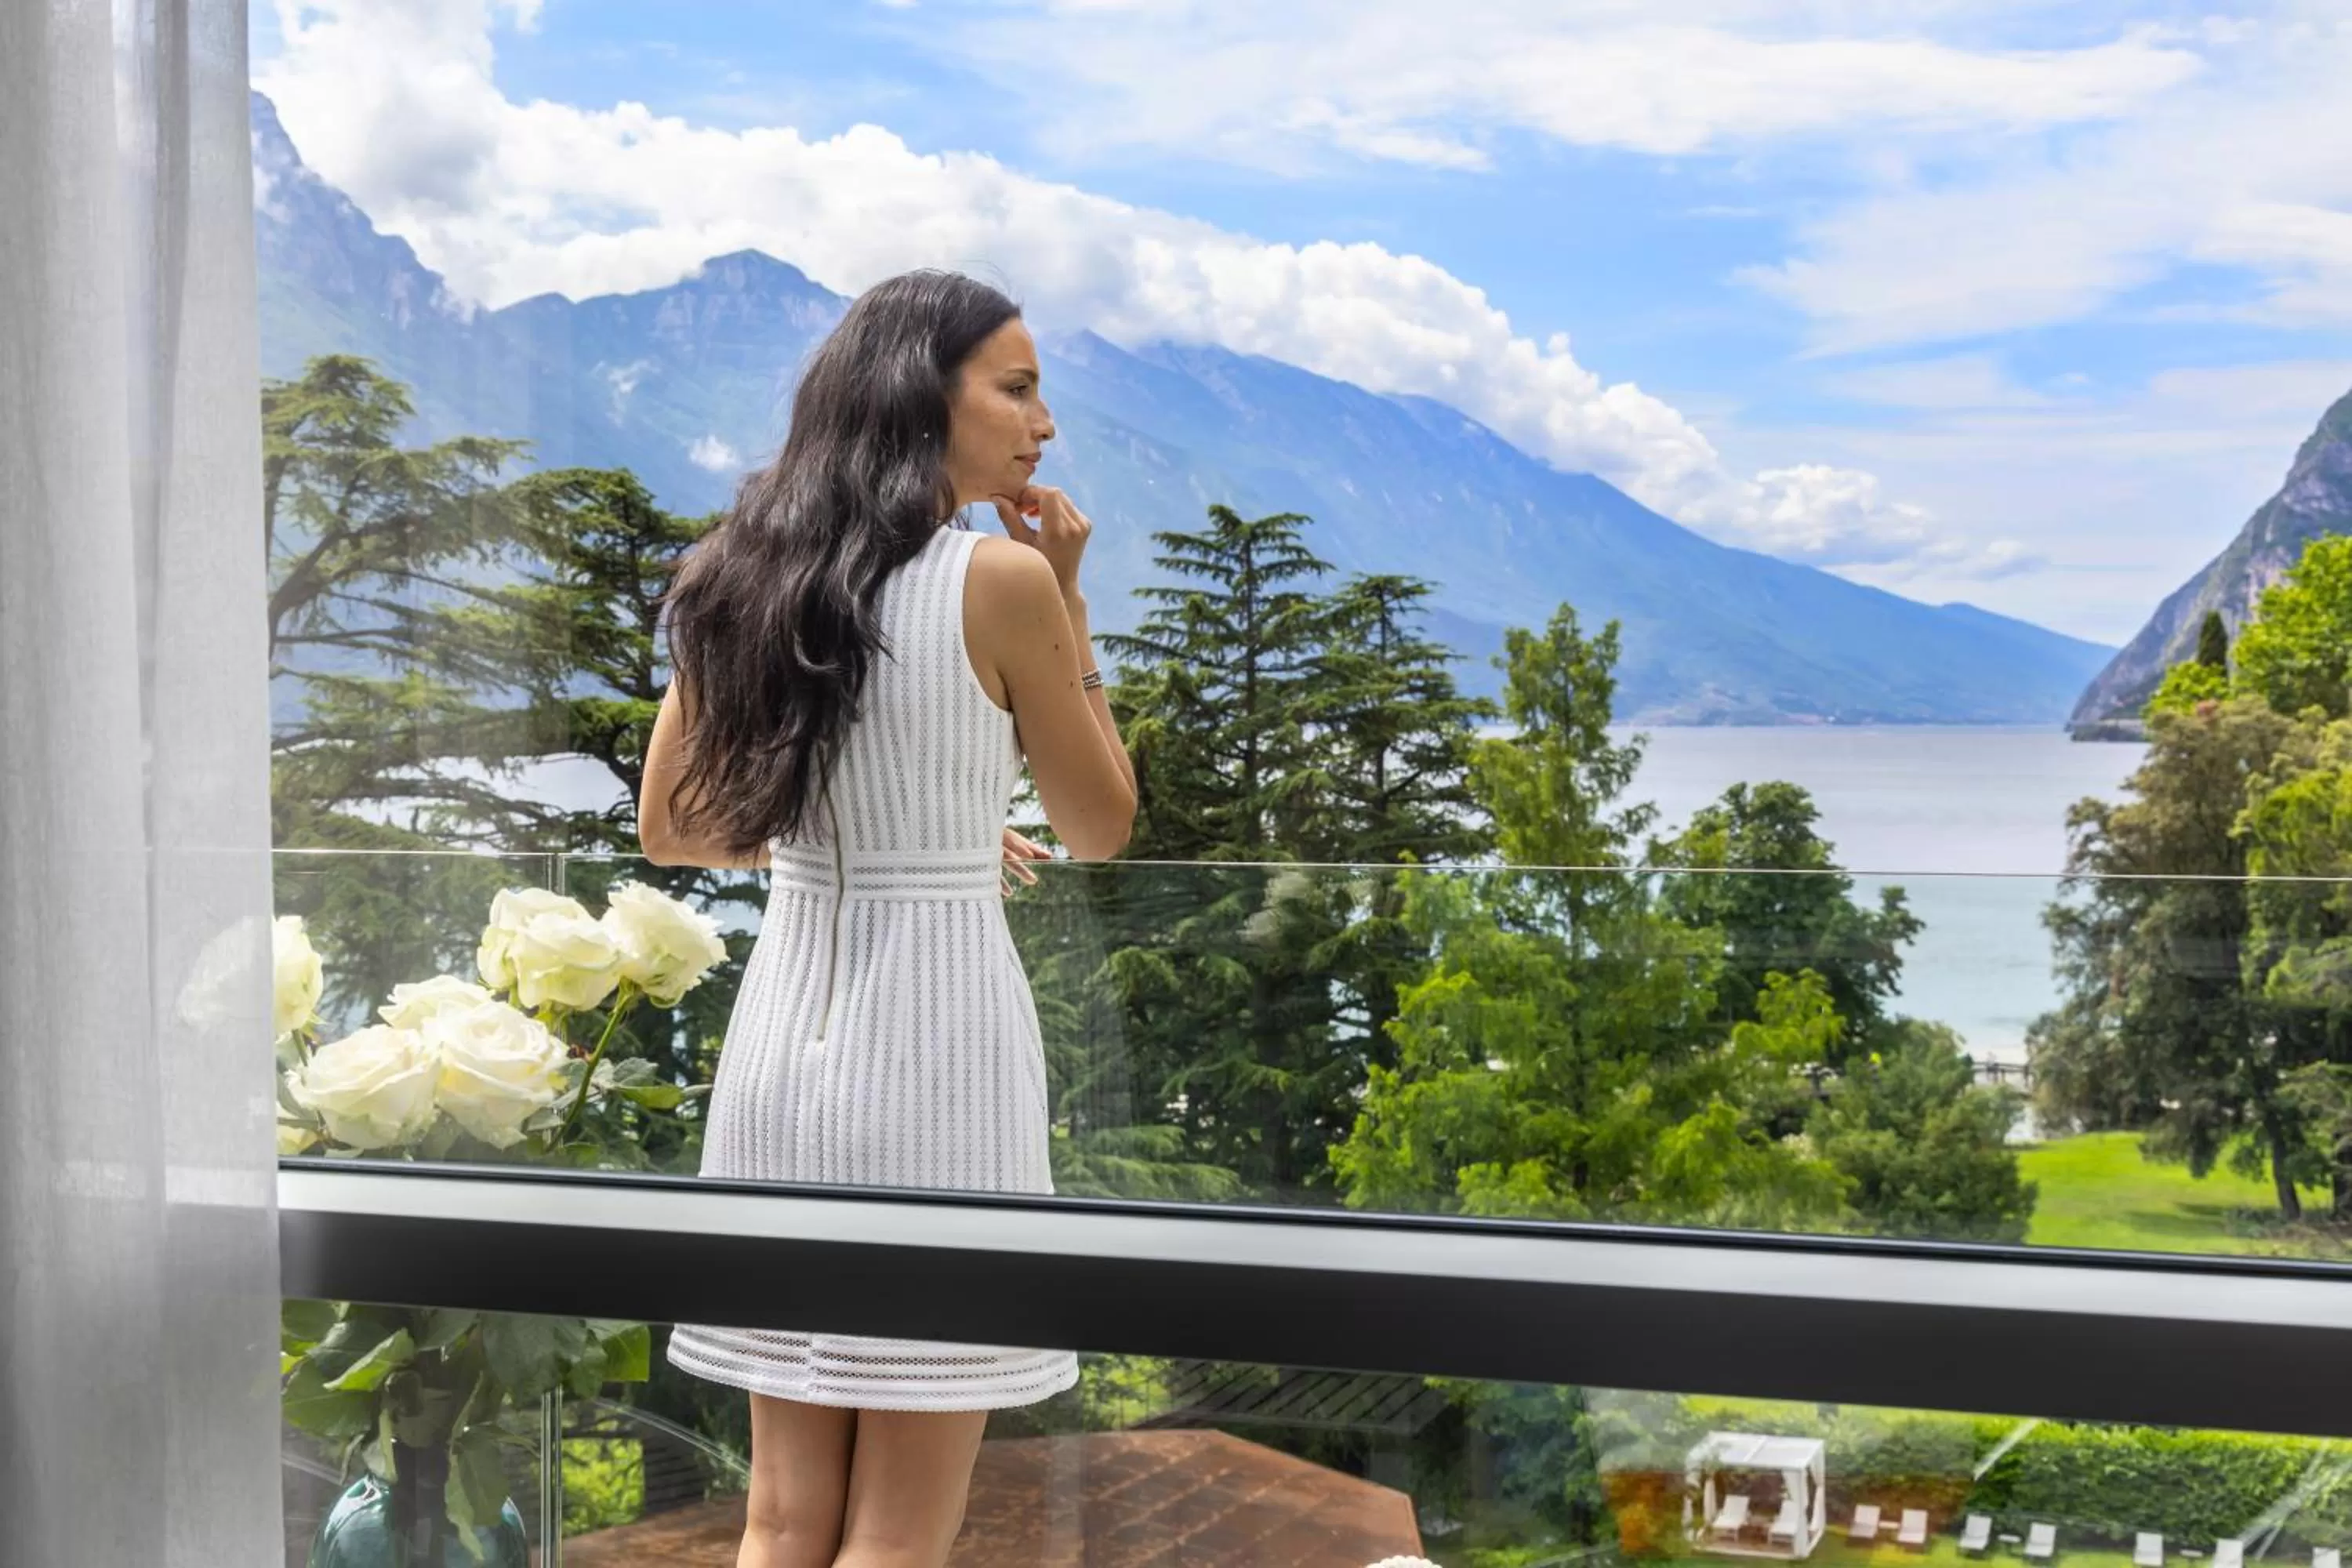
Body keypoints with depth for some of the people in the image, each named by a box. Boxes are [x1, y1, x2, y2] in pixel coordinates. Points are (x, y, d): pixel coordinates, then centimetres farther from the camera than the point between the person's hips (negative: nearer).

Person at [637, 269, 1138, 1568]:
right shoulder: (1001, 578, -11)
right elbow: (1102, 828, -1)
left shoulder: (742, 576, 6)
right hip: (934, 1029, -6)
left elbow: (671, 828, 14)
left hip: (786, 1024, 6)